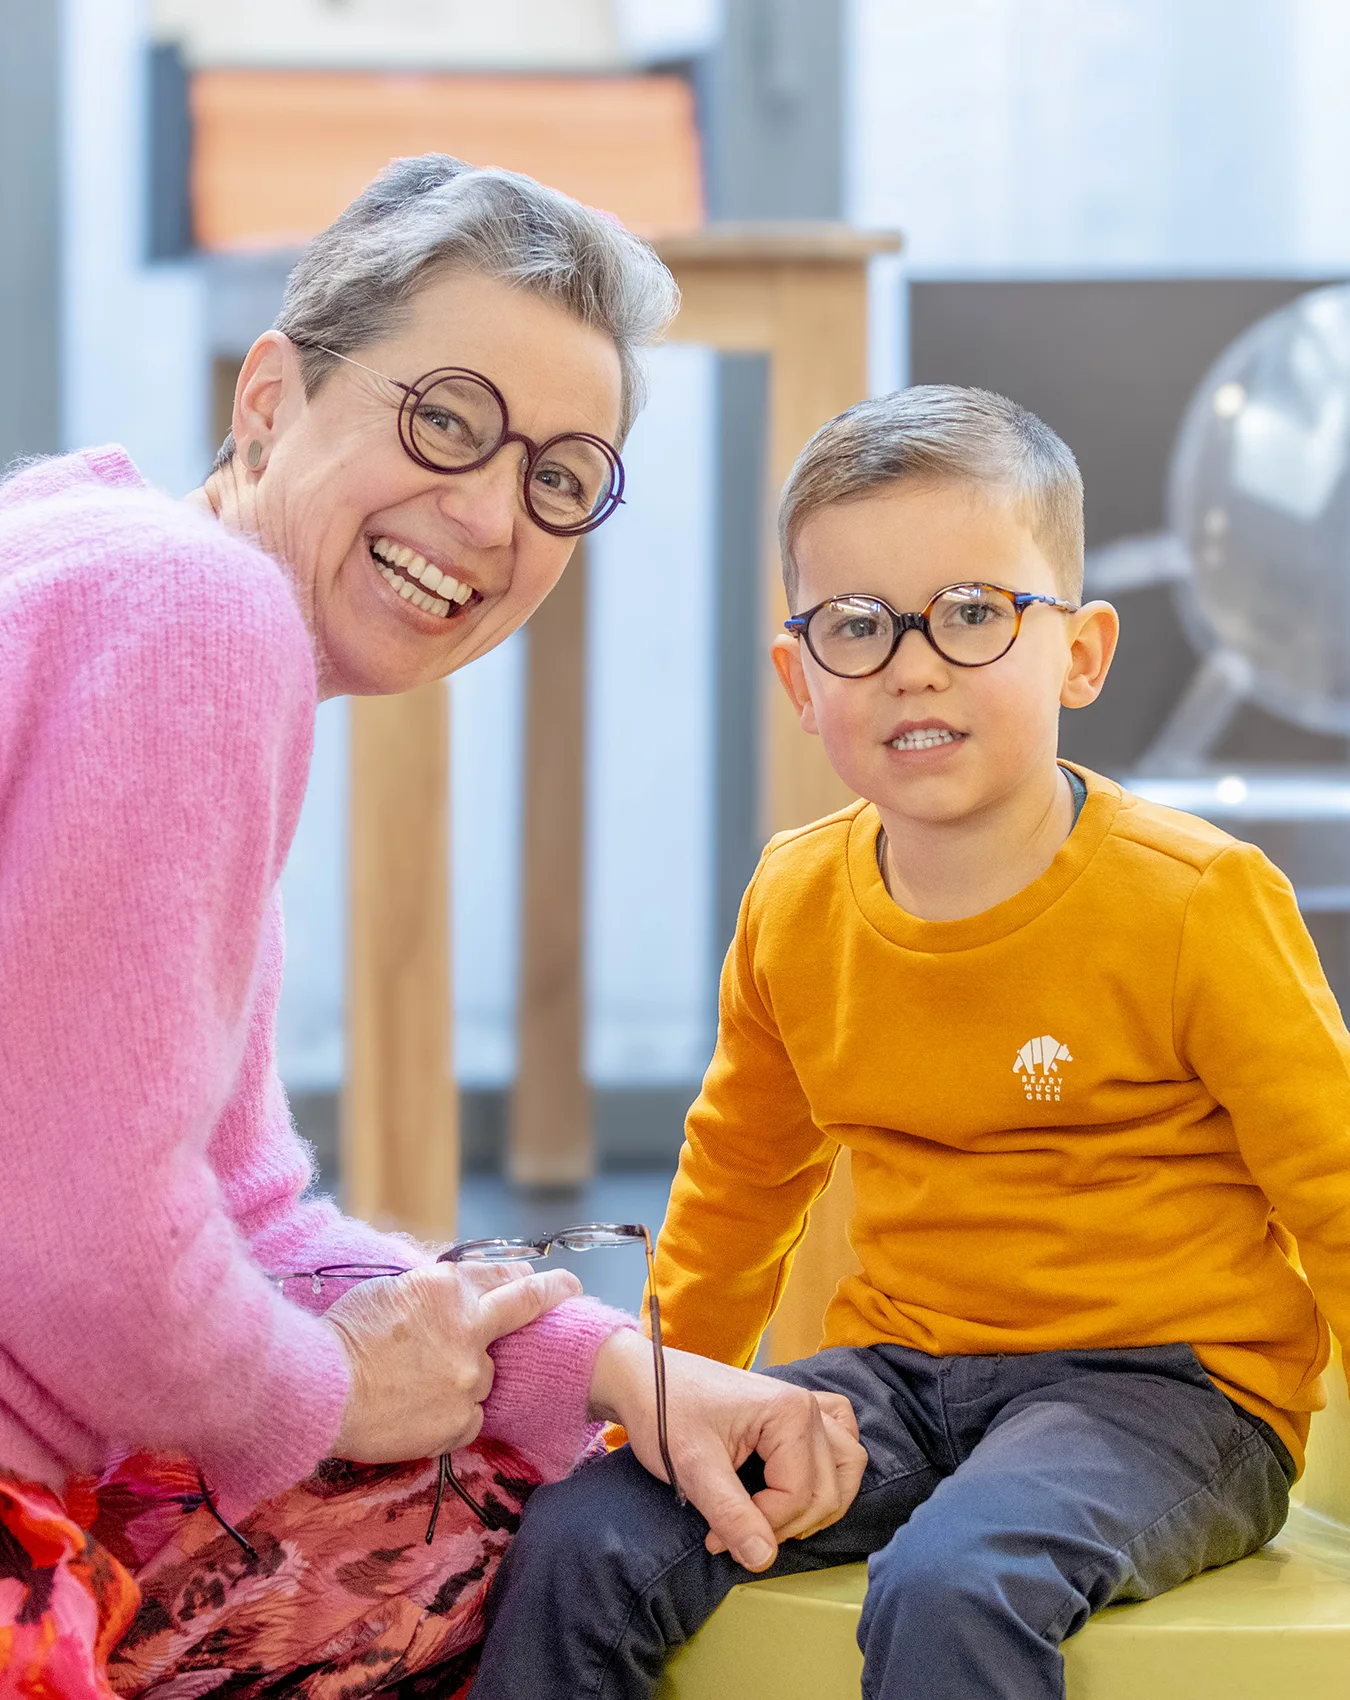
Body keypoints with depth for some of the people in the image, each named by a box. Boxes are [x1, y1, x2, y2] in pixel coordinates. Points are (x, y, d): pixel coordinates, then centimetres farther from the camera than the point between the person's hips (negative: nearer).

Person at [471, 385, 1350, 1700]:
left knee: (951, 1584, -35)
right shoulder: (794, 908, 4)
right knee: (582, 1540, -15)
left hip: (1162, 1382, -5)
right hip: (900, 1376, 5)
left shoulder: (1192, 902, -11)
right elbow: (739, 1171, 22)